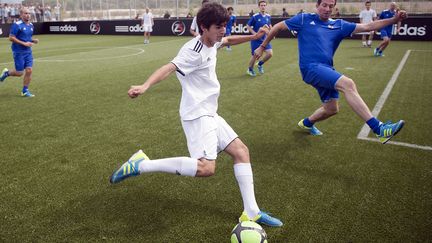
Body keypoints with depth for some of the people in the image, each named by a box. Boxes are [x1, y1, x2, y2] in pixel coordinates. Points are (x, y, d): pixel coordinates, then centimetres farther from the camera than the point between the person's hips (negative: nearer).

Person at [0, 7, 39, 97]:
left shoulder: (31, 25, 10)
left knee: (29, 71, -2)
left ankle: (25, 91, 9)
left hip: (28, 51, 6)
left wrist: (33, 40, 2)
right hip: (18, 52, -6)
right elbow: (11, 38, -14)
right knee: (19, 73, -1)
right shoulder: (17, 25, -12)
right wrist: (24, 43, -20)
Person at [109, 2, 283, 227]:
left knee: (241, 151, 8)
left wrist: (252, 37, 25)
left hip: (209, 114, 10)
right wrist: (145, 86, -50)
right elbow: (169, 68, -34)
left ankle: (251, 213, 14)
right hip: (197, 114, -10)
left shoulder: (211, 42, 10)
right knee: (205, 168, -23)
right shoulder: (195, 51, -18)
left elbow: (228, 40, 34)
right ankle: (141, 164, -13)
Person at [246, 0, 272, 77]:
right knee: (255, 56, 2)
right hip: (256, 40, -4)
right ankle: (250, 69, 30)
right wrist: (255, 33, -18)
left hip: (265, 39, 4)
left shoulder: (268, 16, 1)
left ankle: (260, 64, 19)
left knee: (270, 53, -9)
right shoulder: (255, 17, -14)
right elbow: (248, 26, -7)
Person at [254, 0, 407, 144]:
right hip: (311, 67, -7)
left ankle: (307, 123, 40)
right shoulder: (304, 19, 3)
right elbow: (278, 27, 9)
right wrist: (262, 47, 10)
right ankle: (379, 128, -30)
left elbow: (367, 26, 9)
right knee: (348, 84, -25)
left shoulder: (339, 25, 14)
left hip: (326, 70, 7)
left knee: (332, 109, 9)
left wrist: (393, 20, -1)